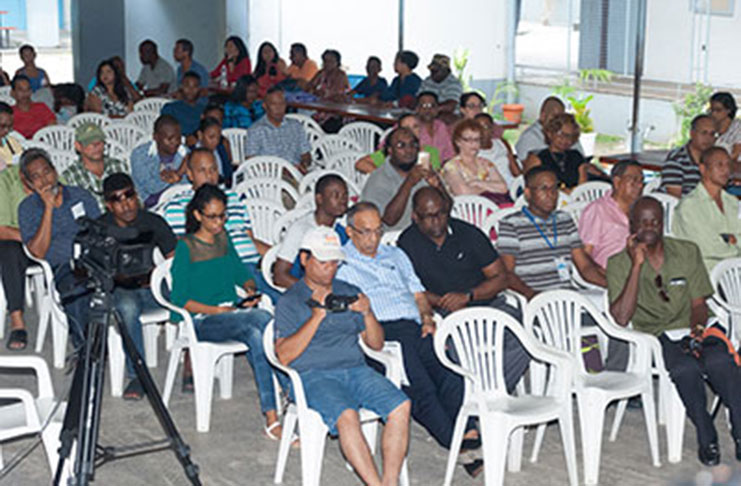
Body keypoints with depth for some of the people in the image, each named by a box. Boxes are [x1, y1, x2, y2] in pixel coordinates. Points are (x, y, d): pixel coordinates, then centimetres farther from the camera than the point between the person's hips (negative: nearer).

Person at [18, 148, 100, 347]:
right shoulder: (27, 208, 10)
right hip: (60, 268, -2)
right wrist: (49, 207, -6)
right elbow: (38, 252, -4)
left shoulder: (81, 195, 15)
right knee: (75, 290, -37)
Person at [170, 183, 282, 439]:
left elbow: (239, 271, 29)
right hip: (202, 321, -5)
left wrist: (249, 287, 6)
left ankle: (271, 417, -38)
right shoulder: (186, 247, -1)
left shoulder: (223, 238, 16)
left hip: (234, 311, 5)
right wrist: (219, 310, -14)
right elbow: (180, 300, -6)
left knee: (255, 334, -33)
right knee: (261, 319, -34)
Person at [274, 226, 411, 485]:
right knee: (347, 416, -34)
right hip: (314, 375, -4)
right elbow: (284, 356, -7)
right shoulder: (290, 302, 7)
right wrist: (317, 317, -13)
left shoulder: (350, 293, 20)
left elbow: (376, 344, 17)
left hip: (356, 369, 4)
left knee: (400, 406, -23)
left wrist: (367, 314, -3)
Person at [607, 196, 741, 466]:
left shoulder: (688, 252, 10)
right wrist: (637, 265, -15)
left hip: (690, 330, 2)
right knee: (686, 368, -35)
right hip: (654, 336, -2)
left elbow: (698, 304, 11)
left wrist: (698, 326, -13)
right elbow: (621, 318, -12)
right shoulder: (619, 263, 1)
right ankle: (706, 438, -18)